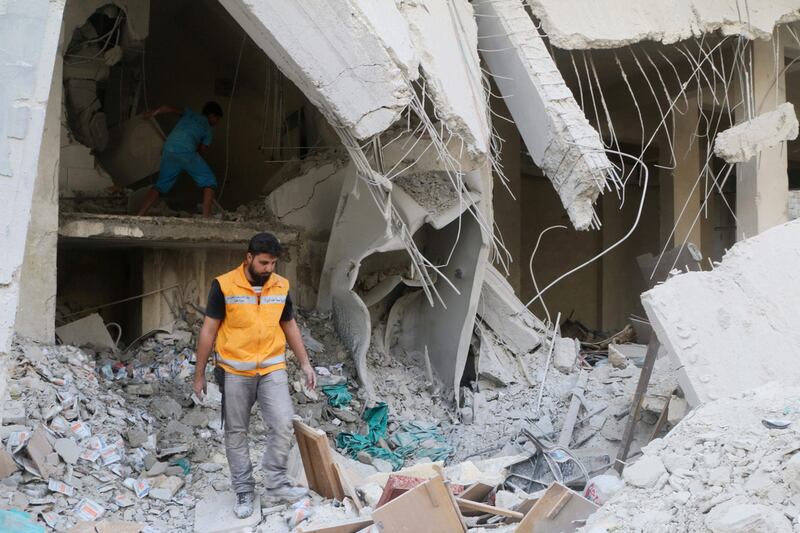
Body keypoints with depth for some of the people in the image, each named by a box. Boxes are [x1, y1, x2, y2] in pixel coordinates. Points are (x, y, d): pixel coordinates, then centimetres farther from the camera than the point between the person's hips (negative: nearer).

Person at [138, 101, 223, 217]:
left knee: (160, 185, 15)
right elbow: (202, 151, 14)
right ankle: (206, 215, -8)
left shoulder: (190, 114, 28)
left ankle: (140, 215, 5)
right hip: (187, 151, -5)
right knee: (209, 181, 7)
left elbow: (167, 108, 18)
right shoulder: (208, 131, 19)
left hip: (169, 150, 5)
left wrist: (151, 113, 30)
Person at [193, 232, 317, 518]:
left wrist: (305, 364, 9)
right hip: (234, 371, -2)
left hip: (272, 368, 3)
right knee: (236, 432, 6)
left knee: (283, 424, -9)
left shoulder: (281, 287, 0)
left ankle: (275, 482, 7)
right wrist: (199, 375, -4)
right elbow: (208, 331, -6)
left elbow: (290, 327, 13)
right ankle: (243, 490, 17)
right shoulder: (224, 286, -12)